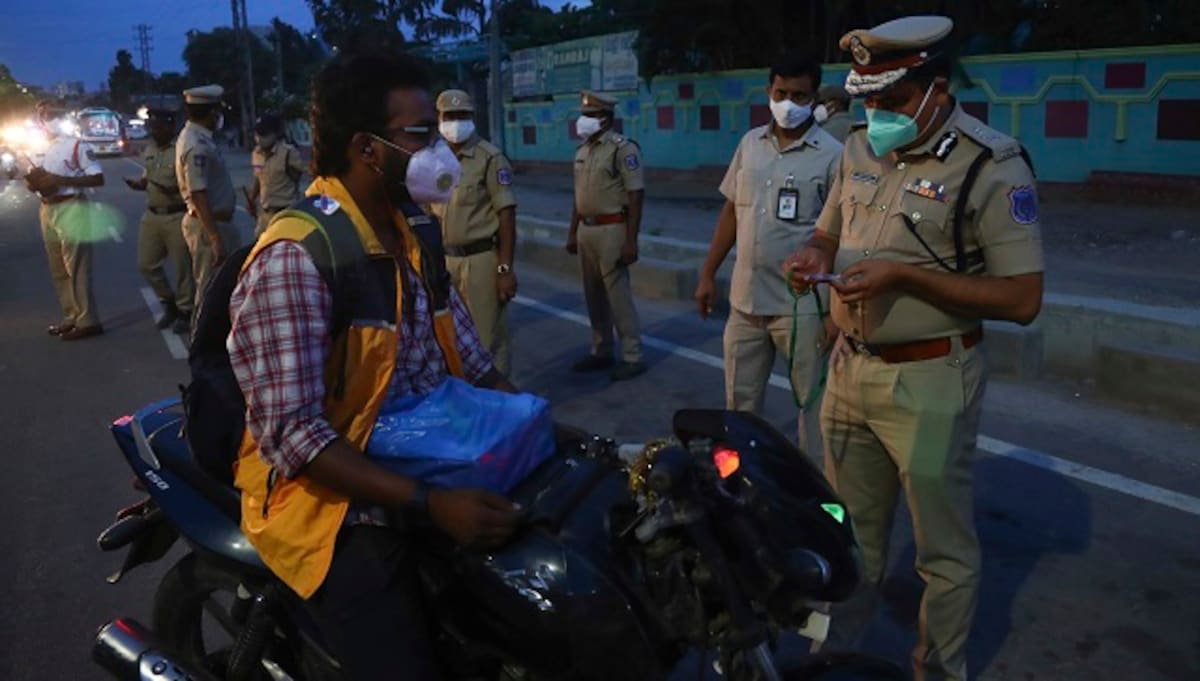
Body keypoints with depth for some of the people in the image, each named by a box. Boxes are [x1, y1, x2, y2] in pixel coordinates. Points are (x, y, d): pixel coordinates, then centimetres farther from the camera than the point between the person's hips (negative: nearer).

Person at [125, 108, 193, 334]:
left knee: (182, 267, 0)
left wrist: (176, 190, -30)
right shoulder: (148, 151, 12)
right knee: (147, 264, 11)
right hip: (152, 215, 8)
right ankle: (169, 302, 29)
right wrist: (138, 184, 0)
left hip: (178, 216, -8)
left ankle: (185, 311, 15)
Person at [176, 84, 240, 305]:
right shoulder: (197, 145, -22)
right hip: (209, 224, -10)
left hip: (213, 221, 10)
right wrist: (215, 236, -29)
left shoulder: (197, 137, 10)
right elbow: (198, 195, -27)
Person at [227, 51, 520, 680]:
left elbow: (473, 365, 11)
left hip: (432, 467, 8)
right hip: (341, 504, -7)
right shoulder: (294, 258, -19)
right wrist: (428, 503, -29)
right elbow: (289, 432, -24)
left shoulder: (415, 235, 8)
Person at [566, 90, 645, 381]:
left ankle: (632, 357, 5)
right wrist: (572, 232, 18)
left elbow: (635, 196, -15)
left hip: (611, 230, -8)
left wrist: (631, 241, -19)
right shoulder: (582, 150, 12)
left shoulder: (623, 148, -12)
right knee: (594, 295, 13)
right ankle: (601, 352, 24)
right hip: (586, 230, 8)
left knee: (618, 294, -4)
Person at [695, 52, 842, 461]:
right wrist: (708, 274, 12)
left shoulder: (832, 155, -9)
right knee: (740, 400, 16)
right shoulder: (750, 143, 7)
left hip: (801, 306, -5)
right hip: (745, 299, 5)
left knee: (814, 403, 7)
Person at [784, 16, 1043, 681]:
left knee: (943, 545, 11)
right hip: (850, 370, 7)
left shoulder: (991, 167, -17)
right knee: (850, 527, 22)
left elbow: (1022, 299, -19)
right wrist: (816, 257, -7)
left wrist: (905, 276, -25)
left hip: (929, 384, -6)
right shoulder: (859, 149, 4)